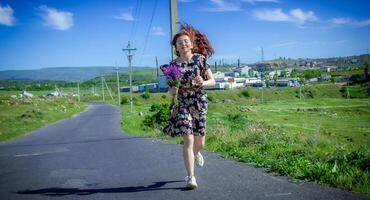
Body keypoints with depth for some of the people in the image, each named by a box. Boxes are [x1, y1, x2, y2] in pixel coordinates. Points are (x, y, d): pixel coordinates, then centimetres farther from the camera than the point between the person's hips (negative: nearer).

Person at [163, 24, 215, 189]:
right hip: (182, 105, -1)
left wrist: (203, 83, -18)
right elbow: (170, 90, 3)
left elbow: (212, 81, 2)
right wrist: (172, 90, -20)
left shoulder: (200, 59, -2)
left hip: (200, 103, 1)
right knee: (188, 139, -14)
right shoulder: (173, 64, -2)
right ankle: (191, 177, -8)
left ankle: (196, 152, 48)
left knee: (200, 142, 9)